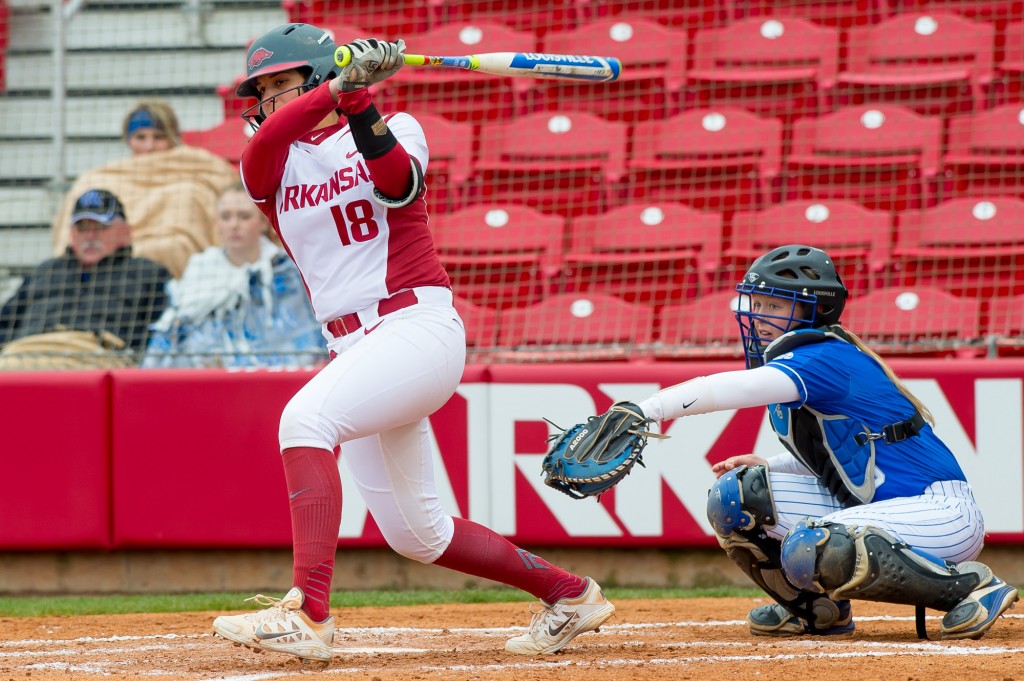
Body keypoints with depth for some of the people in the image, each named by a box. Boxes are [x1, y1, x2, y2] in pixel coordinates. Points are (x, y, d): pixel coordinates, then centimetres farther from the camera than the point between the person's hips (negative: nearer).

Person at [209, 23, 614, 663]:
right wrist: (338, 86, -28)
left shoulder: (395, 129, 3)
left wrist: (358, 100, -31)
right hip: (354, 345, 7)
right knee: (414, 533, 10)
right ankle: (570, 594, 28)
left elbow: (397, 180, -20)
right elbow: (261, 148, -14)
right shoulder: (275, 159, 12)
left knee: (307, 416, -31)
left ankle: (307, 613, -41)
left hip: (420, 325, -7)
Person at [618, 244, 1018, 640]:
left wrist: (644, 410, -43)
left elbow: (738, 388, -36)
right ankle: (818, 608, 16)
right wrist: (769, 467, 3)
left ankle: (967, 584, -17)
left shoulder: (825, 359, -19)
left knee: (811, 550, -34)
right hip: (870, 505, 9)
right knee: (735, 496, 0)